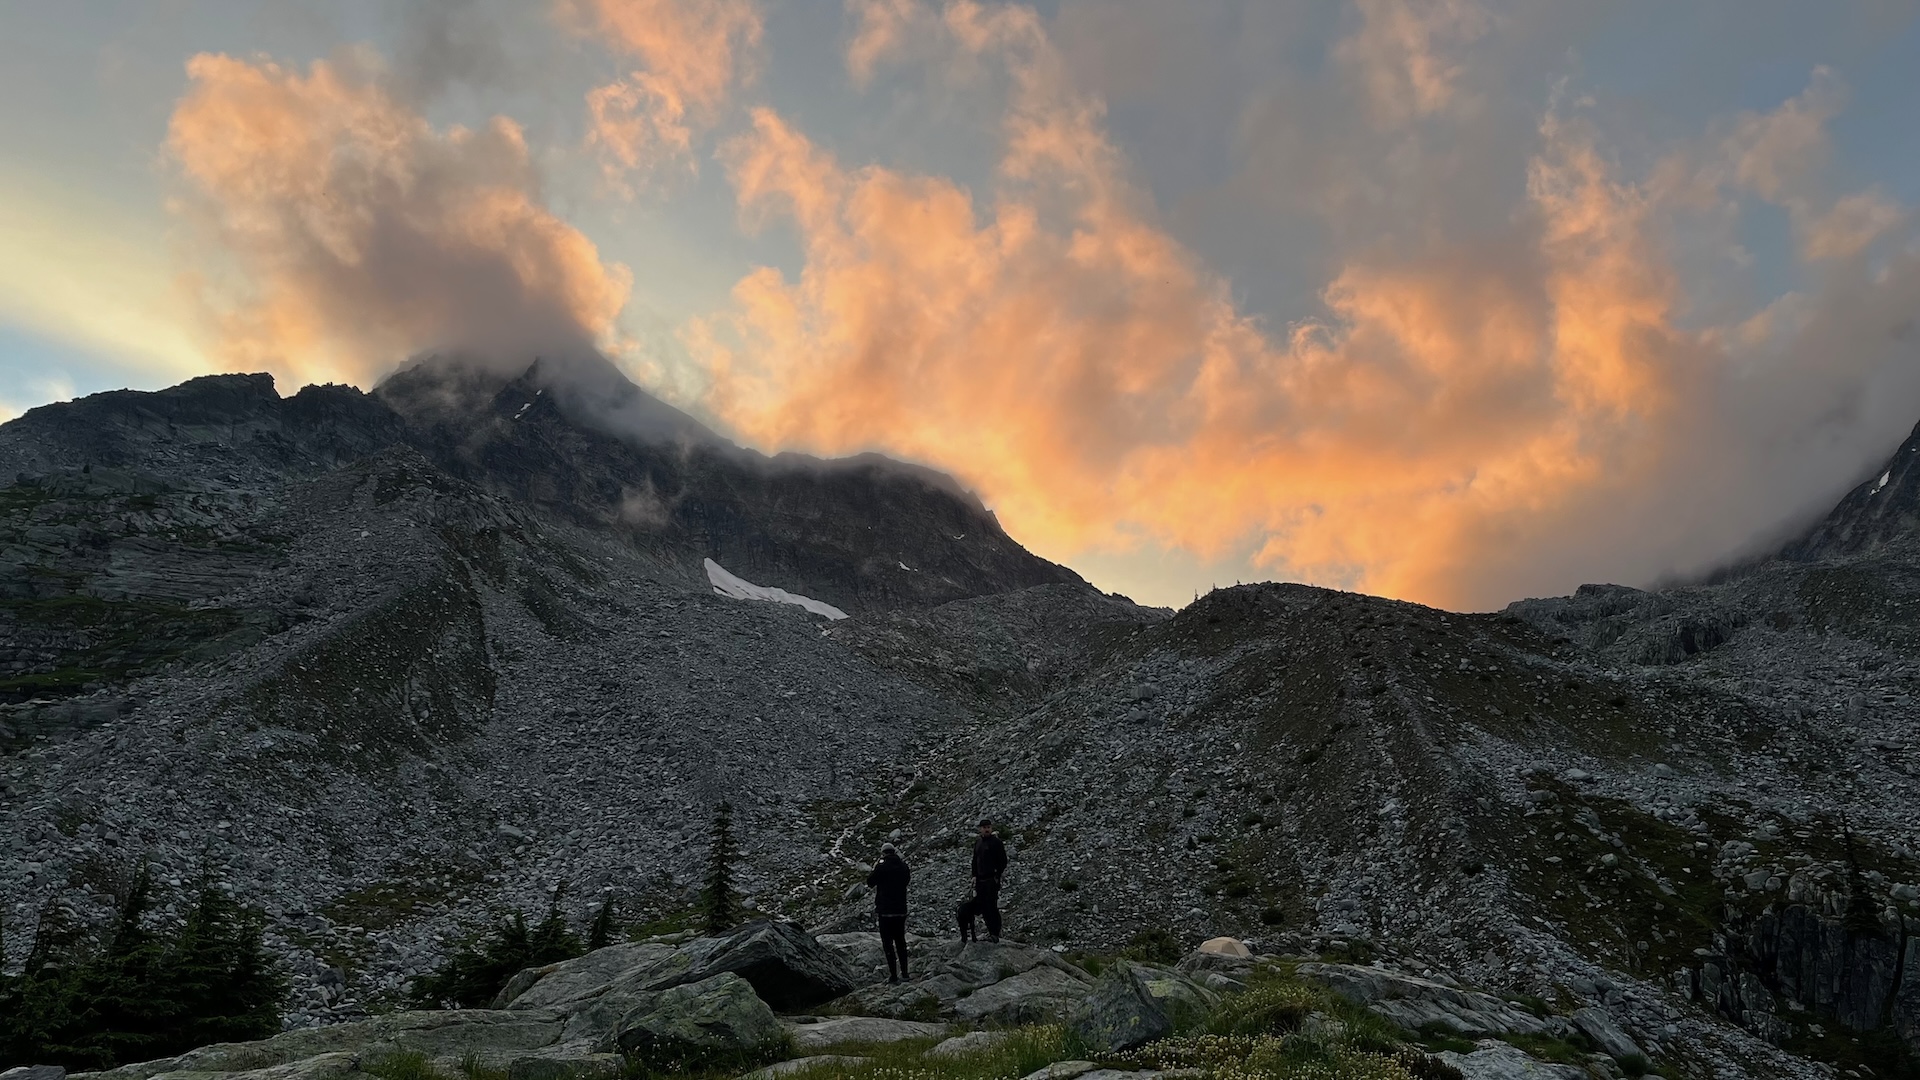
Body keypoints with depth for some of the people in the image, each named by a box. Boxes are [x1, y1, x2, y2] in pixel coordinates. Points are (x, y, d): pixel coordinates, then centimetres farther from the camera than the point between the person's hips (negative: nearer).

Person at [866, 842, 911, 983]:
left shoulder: (881, 867, -13)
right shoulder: (903, 866, 1)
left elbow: (870, 881, -1)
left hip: (885, 911, -5)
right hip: (901, 910, 5)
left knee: (888, 943, 0)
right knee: (900, 941, 15)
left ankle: (893, 975, -3)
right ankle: (904, 973, 18)